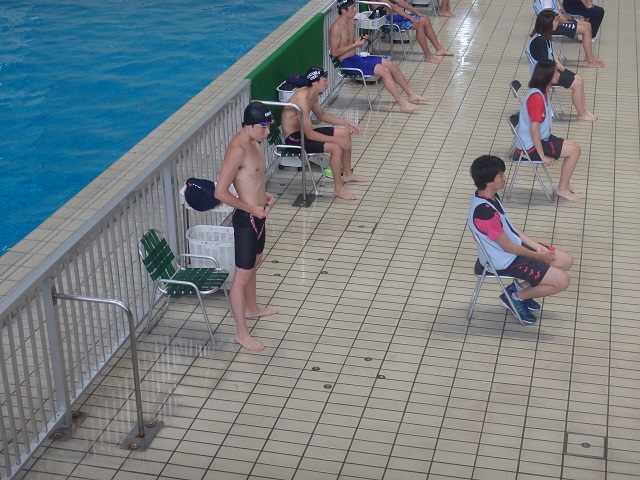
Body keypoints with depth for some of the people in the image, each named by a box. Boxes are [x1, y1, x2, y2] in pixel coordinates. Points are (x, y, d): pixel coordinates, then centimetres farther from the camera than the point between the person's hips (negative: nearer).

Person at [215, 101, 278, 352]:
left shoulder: (253, 142, 4)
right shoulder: (238, 149, -26)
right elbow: (220, 192, -27)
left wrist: (264, 195, 7)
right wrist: (251, 208, -21)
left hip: (257, 215, 10)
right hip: (246, 218, -10)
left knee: (254, 263, 27)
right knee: (242, 276, 0)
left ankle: (252, 308, 49)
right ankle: (242, 333, 10)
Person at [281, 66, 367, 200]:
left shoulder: (312, 94, 0)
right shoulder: (303, 100, -30)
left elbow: (321, 115, 18)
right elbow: (309, 135, -29)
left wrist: (345, 123, 10)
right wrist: (336, 139, -25)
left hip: (304, 132, 10)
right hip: (294, 138, -10)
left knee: (345, 134, 12)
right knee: (336, 147, -24)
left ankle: (347, 174, 27)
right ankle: (338, 188, -10)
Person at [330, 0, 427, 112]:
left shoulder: (350, 22, 9)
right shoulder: (336, 28, -20)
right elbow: (334, 52, -21)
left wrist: (361, 40, 1)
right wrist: (355, 45, -21)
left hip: (356, 57, 10)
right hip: (347, 62, -10)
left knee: (392, 65, 3)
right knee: (384, 71, -21)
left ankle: (410, 94, 14)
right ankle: (403, 103, -17)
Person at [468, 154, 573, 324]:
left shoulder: (489, 196, -3)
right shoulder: (485, 212, -33)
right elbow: (508, 247, -22)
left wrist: (537, 246, 1)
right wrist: (538, 256, -9)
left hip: (517, 247, 9)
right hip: (507, 261, -9)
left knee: (566, 261, 11)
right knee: (563, 280, -11)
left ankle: (520, 286, 15)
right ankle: (516, 297, 7)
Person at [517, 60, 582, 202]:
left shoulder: (544, 91, 3)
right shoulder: (536, 97, -28)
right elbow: (534, 129, -29)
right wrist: (543, 156, -23)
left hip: (542, 138, 10)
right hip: (532, 146, -10)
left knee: (575, 148, 12)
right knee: (574, 151, -8)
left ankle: (564, 184, 23)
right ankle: (562, 189, 6)